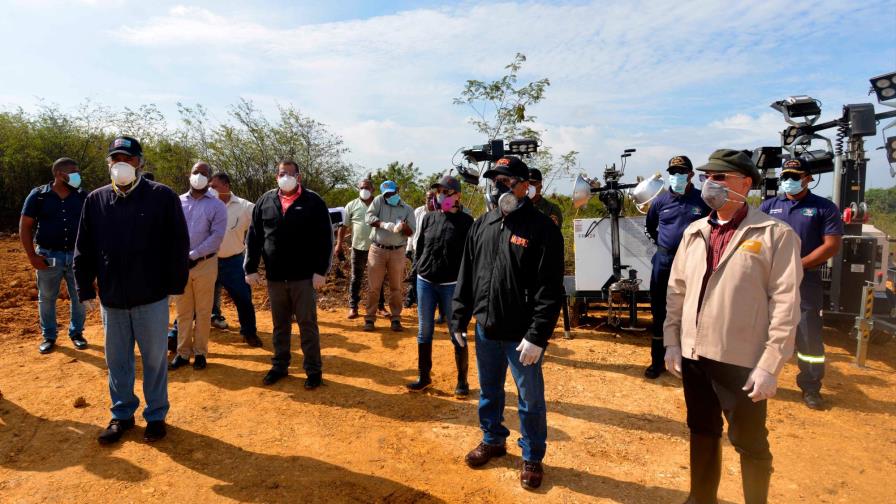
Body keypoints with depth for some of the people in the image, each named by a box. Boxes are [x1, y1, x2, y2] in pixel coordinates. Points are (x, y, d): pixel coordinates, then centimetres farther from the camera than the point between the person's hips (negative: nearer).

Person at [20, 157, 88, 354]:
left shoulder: (83, 196, 2)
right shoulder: (38, 195, -3)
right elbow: (25, 226, 0)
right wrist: (32, 256, -7)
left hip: (77, 255, 1)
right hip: (48, 256, -1)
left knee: (79, 297, 7)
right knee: (46, 299, 10)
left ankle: (76, 333, 24)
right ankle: (48, 336, 24)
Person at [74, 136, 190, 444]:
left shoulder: (162, 197, -6)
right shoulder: (95, 200, 5)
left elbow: (178, 245, -5)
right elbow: (83, 249, 9)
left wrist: (176, 285, -6)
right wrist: (85, 289, 7)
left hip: (152, 297, -3)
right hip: (111, 298, 4)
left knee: (154, 360, 8)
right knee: (117, 361, 15)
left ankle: (156, 415, 25)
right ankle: (122, 414, 33)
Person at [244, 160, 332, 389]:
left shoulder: (313, 201, -3)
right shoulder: (265, 201, 7)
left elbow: (324, 239, -6)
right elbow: (253, 237, 9)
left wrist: (321, 271, -12)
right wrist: (251, 268, 3)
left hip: (304, 276, -3)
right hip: (274, 277, 3)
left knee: (308, 324, 4)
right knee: (280, 325, 15)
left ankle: (313, 370, 15)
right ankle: (279, 365, 29)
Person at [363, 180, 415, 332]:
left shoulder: (408, 209, 5)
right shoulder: (378, 201, 4)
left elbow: (412, 231, -1)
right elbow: (369, 218, -9)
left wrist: (404, 227, -24)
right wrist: (385, 225, -24)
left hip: (397, 252, 1)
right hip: (377, 250, 0)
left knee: (396, 287, 7)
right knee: (373, 287, 3)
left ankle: (396, 318, 16)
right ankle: (369, 318, 13)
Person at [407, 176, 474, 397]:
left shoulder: (466, 221, -4)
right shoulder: (428, 218, 7)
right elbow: (418, 246, 15)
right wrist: (419, 269, 7)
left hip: (452, 285, -4)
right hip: (425, 282, 4)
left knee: (457, 334, 4)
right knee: (424, 332, 10)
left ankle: (462, 381, 18)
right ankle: (424, 377, 24)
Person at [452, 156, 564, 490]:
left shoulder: (543, 229, -13)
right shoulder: (481, 226, 6)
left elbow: (550, 290, -16)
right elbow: (465, 277, 10)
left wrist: (537, 336, -20)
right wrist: (459, 319, 8)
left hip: (522, 335, -5)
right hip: (485, 330, 5)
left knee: (530, 399, 11)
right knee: (488, 392, 21)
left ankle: (532, 457, 32)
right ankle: (493, 440, 44)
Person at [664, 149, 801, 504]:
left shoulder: (776, 234, -9)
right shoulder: (694, 232, 6)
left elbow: (785, 304, -12)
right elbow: (676, 290, 10)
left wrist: (770, 365, -14)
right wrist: (672, 341, 7)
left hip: (743, 361, -5)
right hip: (694, 355, 5)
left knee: (750, 443, 12)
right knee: (702, 433, 20)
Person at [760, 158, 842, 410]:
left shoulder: (824, 208, 1)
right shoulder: (769, 205, 9)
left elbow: (832, 245, -6)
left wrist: (798, 265, -14)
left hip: (805, 280, -2)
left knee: (809, 335, 2)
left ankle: (811, 388, 16)